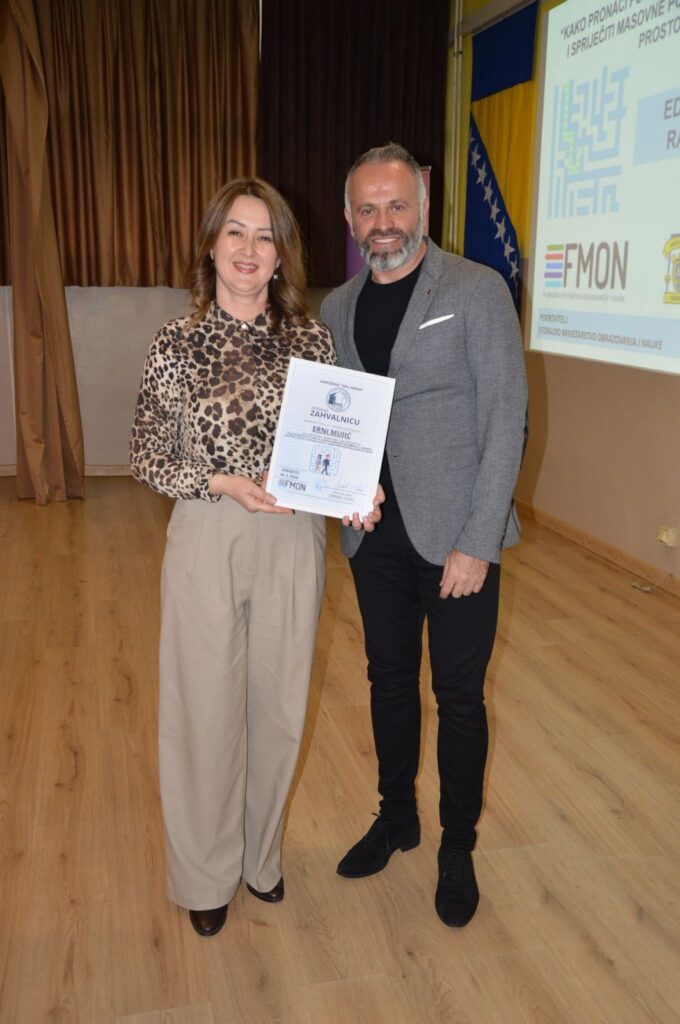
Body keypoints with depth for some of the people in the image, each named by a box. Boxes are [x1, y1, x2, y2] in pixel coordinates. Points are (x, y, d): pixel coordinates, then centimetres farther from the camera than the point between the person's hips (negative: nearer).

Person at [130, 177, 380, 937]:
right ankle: (206, 874, 33)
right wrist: (223, 482, -17)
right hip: (206, 541, -2)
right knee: (206, 707, 8)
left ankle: (259, 855, 39)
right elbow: (146, 456, -3)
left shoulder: (312, 340, 2)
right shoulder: (178, 342, -4)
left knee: (278, 704, 14)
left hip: (292, 542, 3)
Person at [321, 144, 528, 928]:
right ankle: (395, 817, 39)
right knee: (389, 681, 17)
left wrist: (477, 542, -16)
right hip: (375, 535, 5)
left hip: (454, 535, -4)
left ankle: (457, 848, 30)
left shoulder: (477, 291, -7)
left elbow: (505, 419, -11)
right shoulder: (336, 309, 8)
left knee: (458, 696, 8)